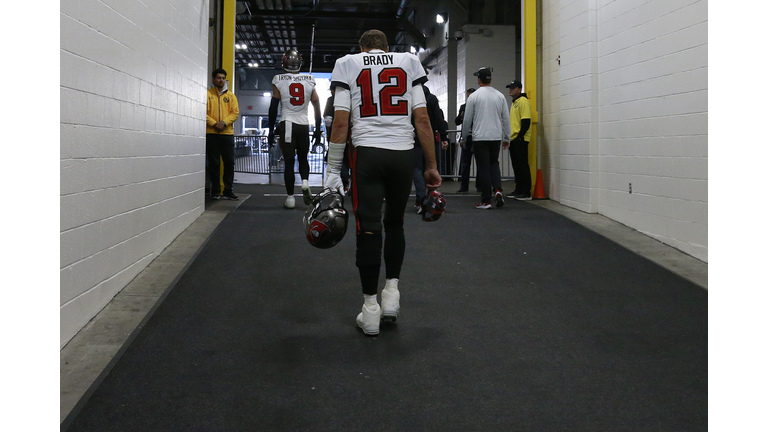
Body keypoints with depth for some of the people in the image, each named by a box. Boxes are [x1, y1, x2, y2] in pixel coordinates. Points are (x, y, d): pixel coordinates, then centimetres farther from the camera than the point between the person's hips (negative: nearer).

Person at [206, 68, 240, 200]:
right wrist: (214, 123, -15)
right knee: (213, 163, 2)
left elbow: (235, 112, 4)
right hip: (211, 133, -2)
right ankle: (215, 191, 10)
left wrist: (224, 122, -11)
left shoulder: (231, 95, 13)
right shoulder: (208, 94, 5)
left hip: (227, 133, 2)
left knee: (229, 162, -1)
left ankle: (228, 191, 6)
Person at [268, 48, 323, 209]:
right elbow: (317, 108, 6)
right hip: (304, 124, 2)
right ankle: (305, 182, -8)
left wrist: (271, 130, 7)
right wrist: (318, 129, 13)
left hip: (287, 124, -2)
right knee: (303, 158, 19)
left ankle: (290, 197, 2)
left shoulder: (279, 81, -2)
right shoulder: (309, 81, 3)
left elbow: (273, 108, -1)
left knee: (289, 161, 3)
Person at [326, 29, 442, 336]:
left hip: (367, 154, -2)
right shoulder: (409, 62, 13)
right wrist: (431, 167, 10)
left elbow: (341, 122, 0)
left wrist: (333, 171, 1)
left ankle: (371, 308, 7)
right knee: (394, 223, 21)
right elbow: (422, 119, 5)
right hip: (403, 153, 2)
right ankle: (392, 290, 14)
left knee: (368, 229, 3)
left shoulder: (348, 64, 10)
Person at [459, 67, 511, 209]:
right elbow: (506, 119, 8)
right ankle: (497, 189, -2)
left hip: (480, 137, -3)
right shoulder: (500, 96, 5)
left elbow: (467, 120, -2)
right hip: (496, 137, 3)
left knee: (483, 167, 1)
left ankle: (486, 200, 3)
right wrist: (506, 138, 16)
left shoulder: (473, 96, -5)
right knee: (494, 163, 20)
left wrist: (463, 138, 10)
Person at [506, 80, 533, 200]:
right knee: (516, 166, 12)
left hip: (520, 139, -10)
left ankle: (526, 193, -6)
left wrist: (520, 136, -21)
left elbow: (526, 121, -18)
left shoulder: (523, 101, -10)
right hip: (513, 139, 10)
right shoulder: (514, 102, 20)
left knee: (523, 165, -8)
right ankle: (518, 190, 18)